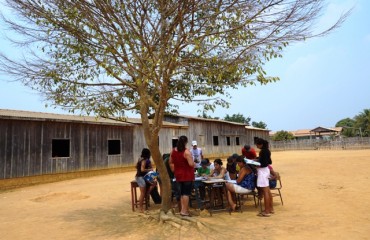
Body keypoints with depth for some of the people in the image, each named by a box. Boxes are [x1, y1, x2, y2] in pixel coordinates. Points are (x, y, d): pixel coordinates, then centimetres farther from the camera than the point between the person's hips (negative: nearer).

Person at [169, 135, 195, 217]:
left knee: (181, 193, 17)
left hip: (178, 175, 7)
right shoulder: (186, 152, -18)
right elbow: (191, 164, -24)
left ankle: (183, 209, 23)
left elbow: (171, 162, 14)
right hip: (187, 175, -7)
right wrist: (194, 164, -3)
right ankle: (184, 211, 4)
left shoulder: (173, 151, 4)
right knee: (186, 193, 1)